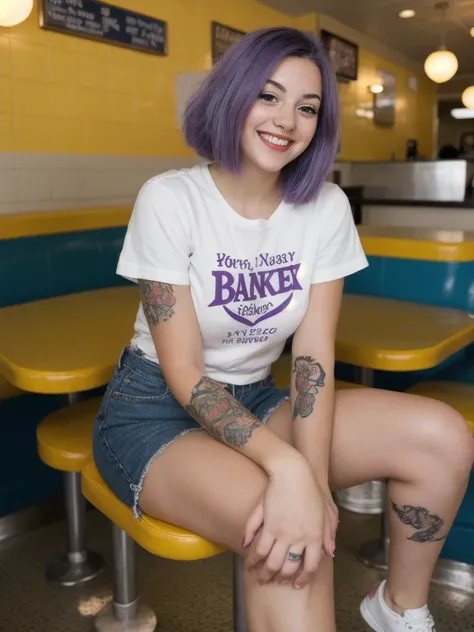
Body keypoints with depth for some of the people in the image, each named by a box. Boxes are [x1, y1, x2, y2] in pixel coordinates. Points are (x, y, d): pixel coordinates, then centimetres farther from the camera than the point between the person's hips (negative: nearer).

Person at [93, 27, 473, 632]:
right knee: (289, 540, -35)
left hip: (255, 400, 5)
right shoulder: (169, 199, -16)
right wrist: (289, 468, -32)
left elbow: (314, 356, -9)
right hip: (156, 412, -4)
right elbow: (184, 374, -18)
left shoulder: (326, 206, -4)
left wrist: (314, 479, -26)